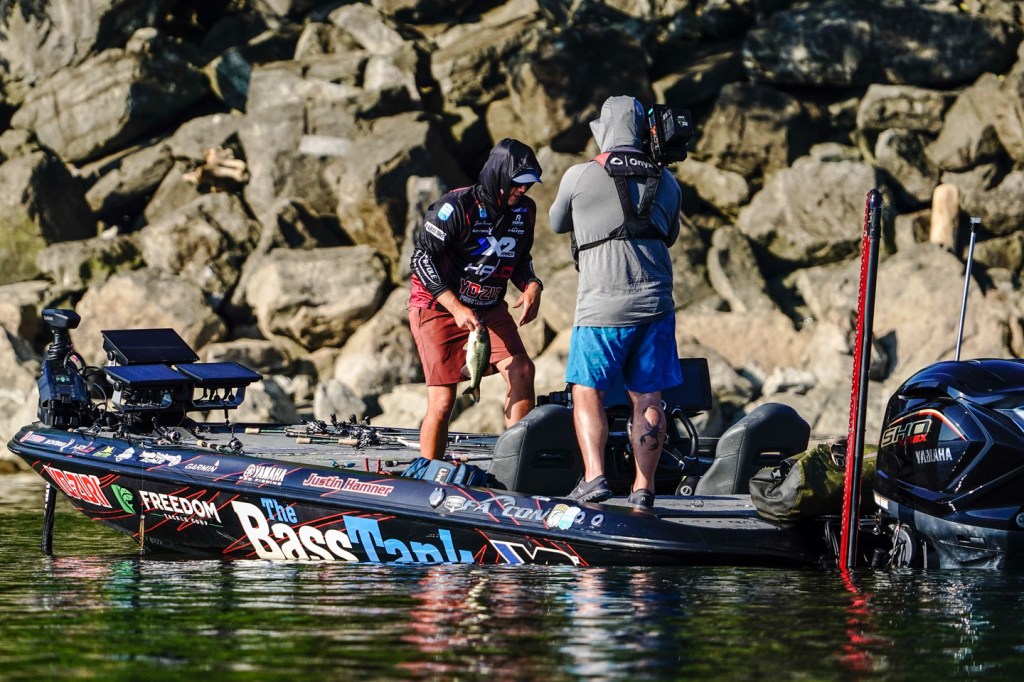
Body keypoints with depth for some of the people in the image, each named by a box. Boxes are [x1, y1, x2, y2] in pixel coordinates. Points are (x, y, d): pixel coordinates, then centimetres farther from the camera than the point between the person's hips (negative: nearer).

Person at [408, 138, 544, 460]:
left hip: (489, 309, 6)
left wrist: (531, 286, -7)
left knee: (521, 370, -15)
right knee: (442, 401, -10)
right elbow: (422, 258, -18)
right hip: (438, 306, -6)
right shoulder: (457, 206, -19)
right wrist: (456, 307, -25)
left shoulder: (525, 210, 2)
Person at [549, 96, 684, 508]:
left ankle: (594, 475, -10)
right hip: (654, 304, 3)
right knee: (647, 398, 7)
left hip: (602, 307, -3)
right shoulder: (666, 183, 7)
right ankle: (643, 488, 7)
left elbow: (557, 224, 15)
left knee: (587, 393, 6)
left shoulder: (580, 177, -4)